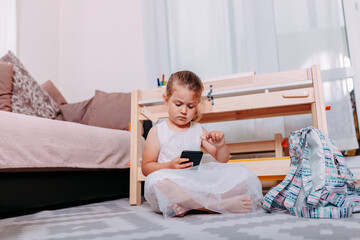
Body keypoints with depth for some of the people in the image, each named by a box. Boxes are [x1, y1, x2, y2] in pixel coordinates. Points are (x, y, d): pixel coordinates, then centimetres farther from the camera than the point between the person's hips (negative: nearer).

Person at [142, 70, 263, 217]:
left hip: (198, 183, 3)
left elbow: (222, 160, 13)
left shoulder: (198, 131, 15)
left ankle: (186, 206, -28)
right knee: (156, 180, -39)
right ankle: (218, 204, -31)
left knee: (243, 175, -13)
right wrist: (170, 166, -15)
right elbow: (146, 167, 4)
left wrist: (220, 146, -10)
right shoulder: (157, 132, 7)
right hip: (172, 186, -3)